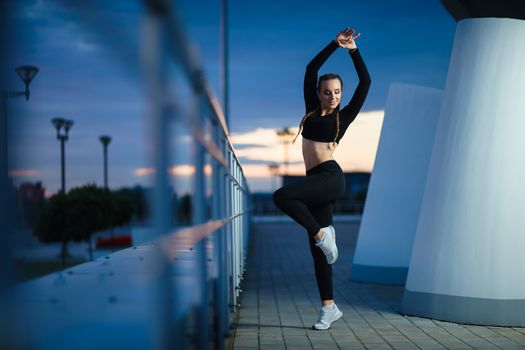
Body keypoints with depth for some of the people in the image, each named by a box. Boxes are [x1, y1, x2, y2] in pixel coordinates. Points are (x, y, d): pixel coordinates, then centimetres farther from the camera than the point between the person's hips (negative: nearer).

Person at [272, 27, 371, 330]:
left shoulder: (344, 116, 4)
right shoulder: (312, 111, 15)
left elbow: (365, 83, -2)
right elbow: (311, 70, 10)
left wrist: (353, 50, -3)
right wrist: (334, 45, 6)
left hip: (331, 177, -6)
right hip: (315, 181, 6)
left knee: (282, 197, -29)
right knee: (318, 249, 3)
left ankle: (322, 233, -10)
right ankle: (329, 308, 8)